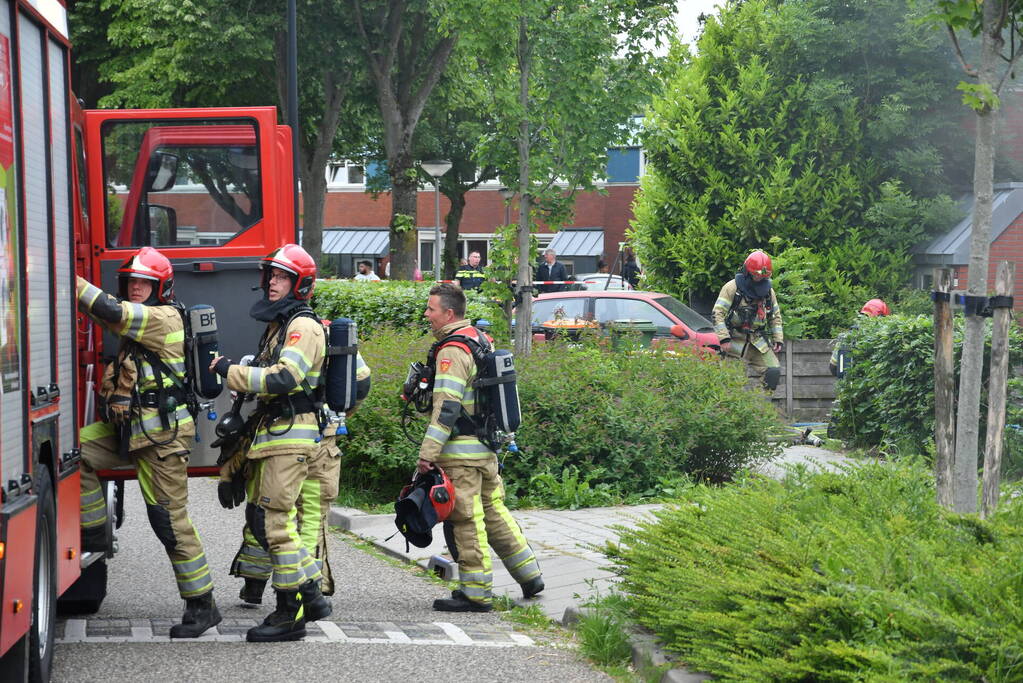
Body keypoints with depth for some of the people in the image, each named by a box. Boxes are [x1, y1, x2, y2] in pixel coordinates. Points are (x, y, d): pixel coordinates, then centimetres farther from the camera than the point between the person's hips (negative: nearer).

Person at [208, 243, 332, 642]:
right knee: (259, 517, 12)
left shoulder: (303, 326, -11)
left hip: (290, 434, -11)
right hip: (269, 433, 11)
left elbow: (284, 378, -23)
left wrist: (231, 372, -18)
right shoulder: (278, 324, 21)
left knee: (274, 521, -12)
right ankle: (311, 596, 17)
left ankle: (290, 614, -8)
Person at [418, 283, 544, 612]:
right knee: (493, 510, 19)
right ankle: (529, 575, 25)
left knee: (467, 520, -4)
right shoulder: (480, 339, 13)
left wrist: (428, 452, -24)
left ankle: (476, 593, 1)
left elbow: (446, 407, -24)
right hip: (487, 447, 10)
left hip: (461, 451, -9)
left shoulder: (452, 351, -17)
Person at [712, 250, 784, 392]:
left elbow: (776, 317, 21)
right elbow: (718, 314, -10)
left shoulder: (768, 291, 10)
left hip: (758, 342, 4)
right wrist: (724, 339, -17)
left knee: (774, 372, -7)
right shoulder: (732, 287, -6)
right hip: (736, 341, -4)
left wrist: (778, 340, 10)